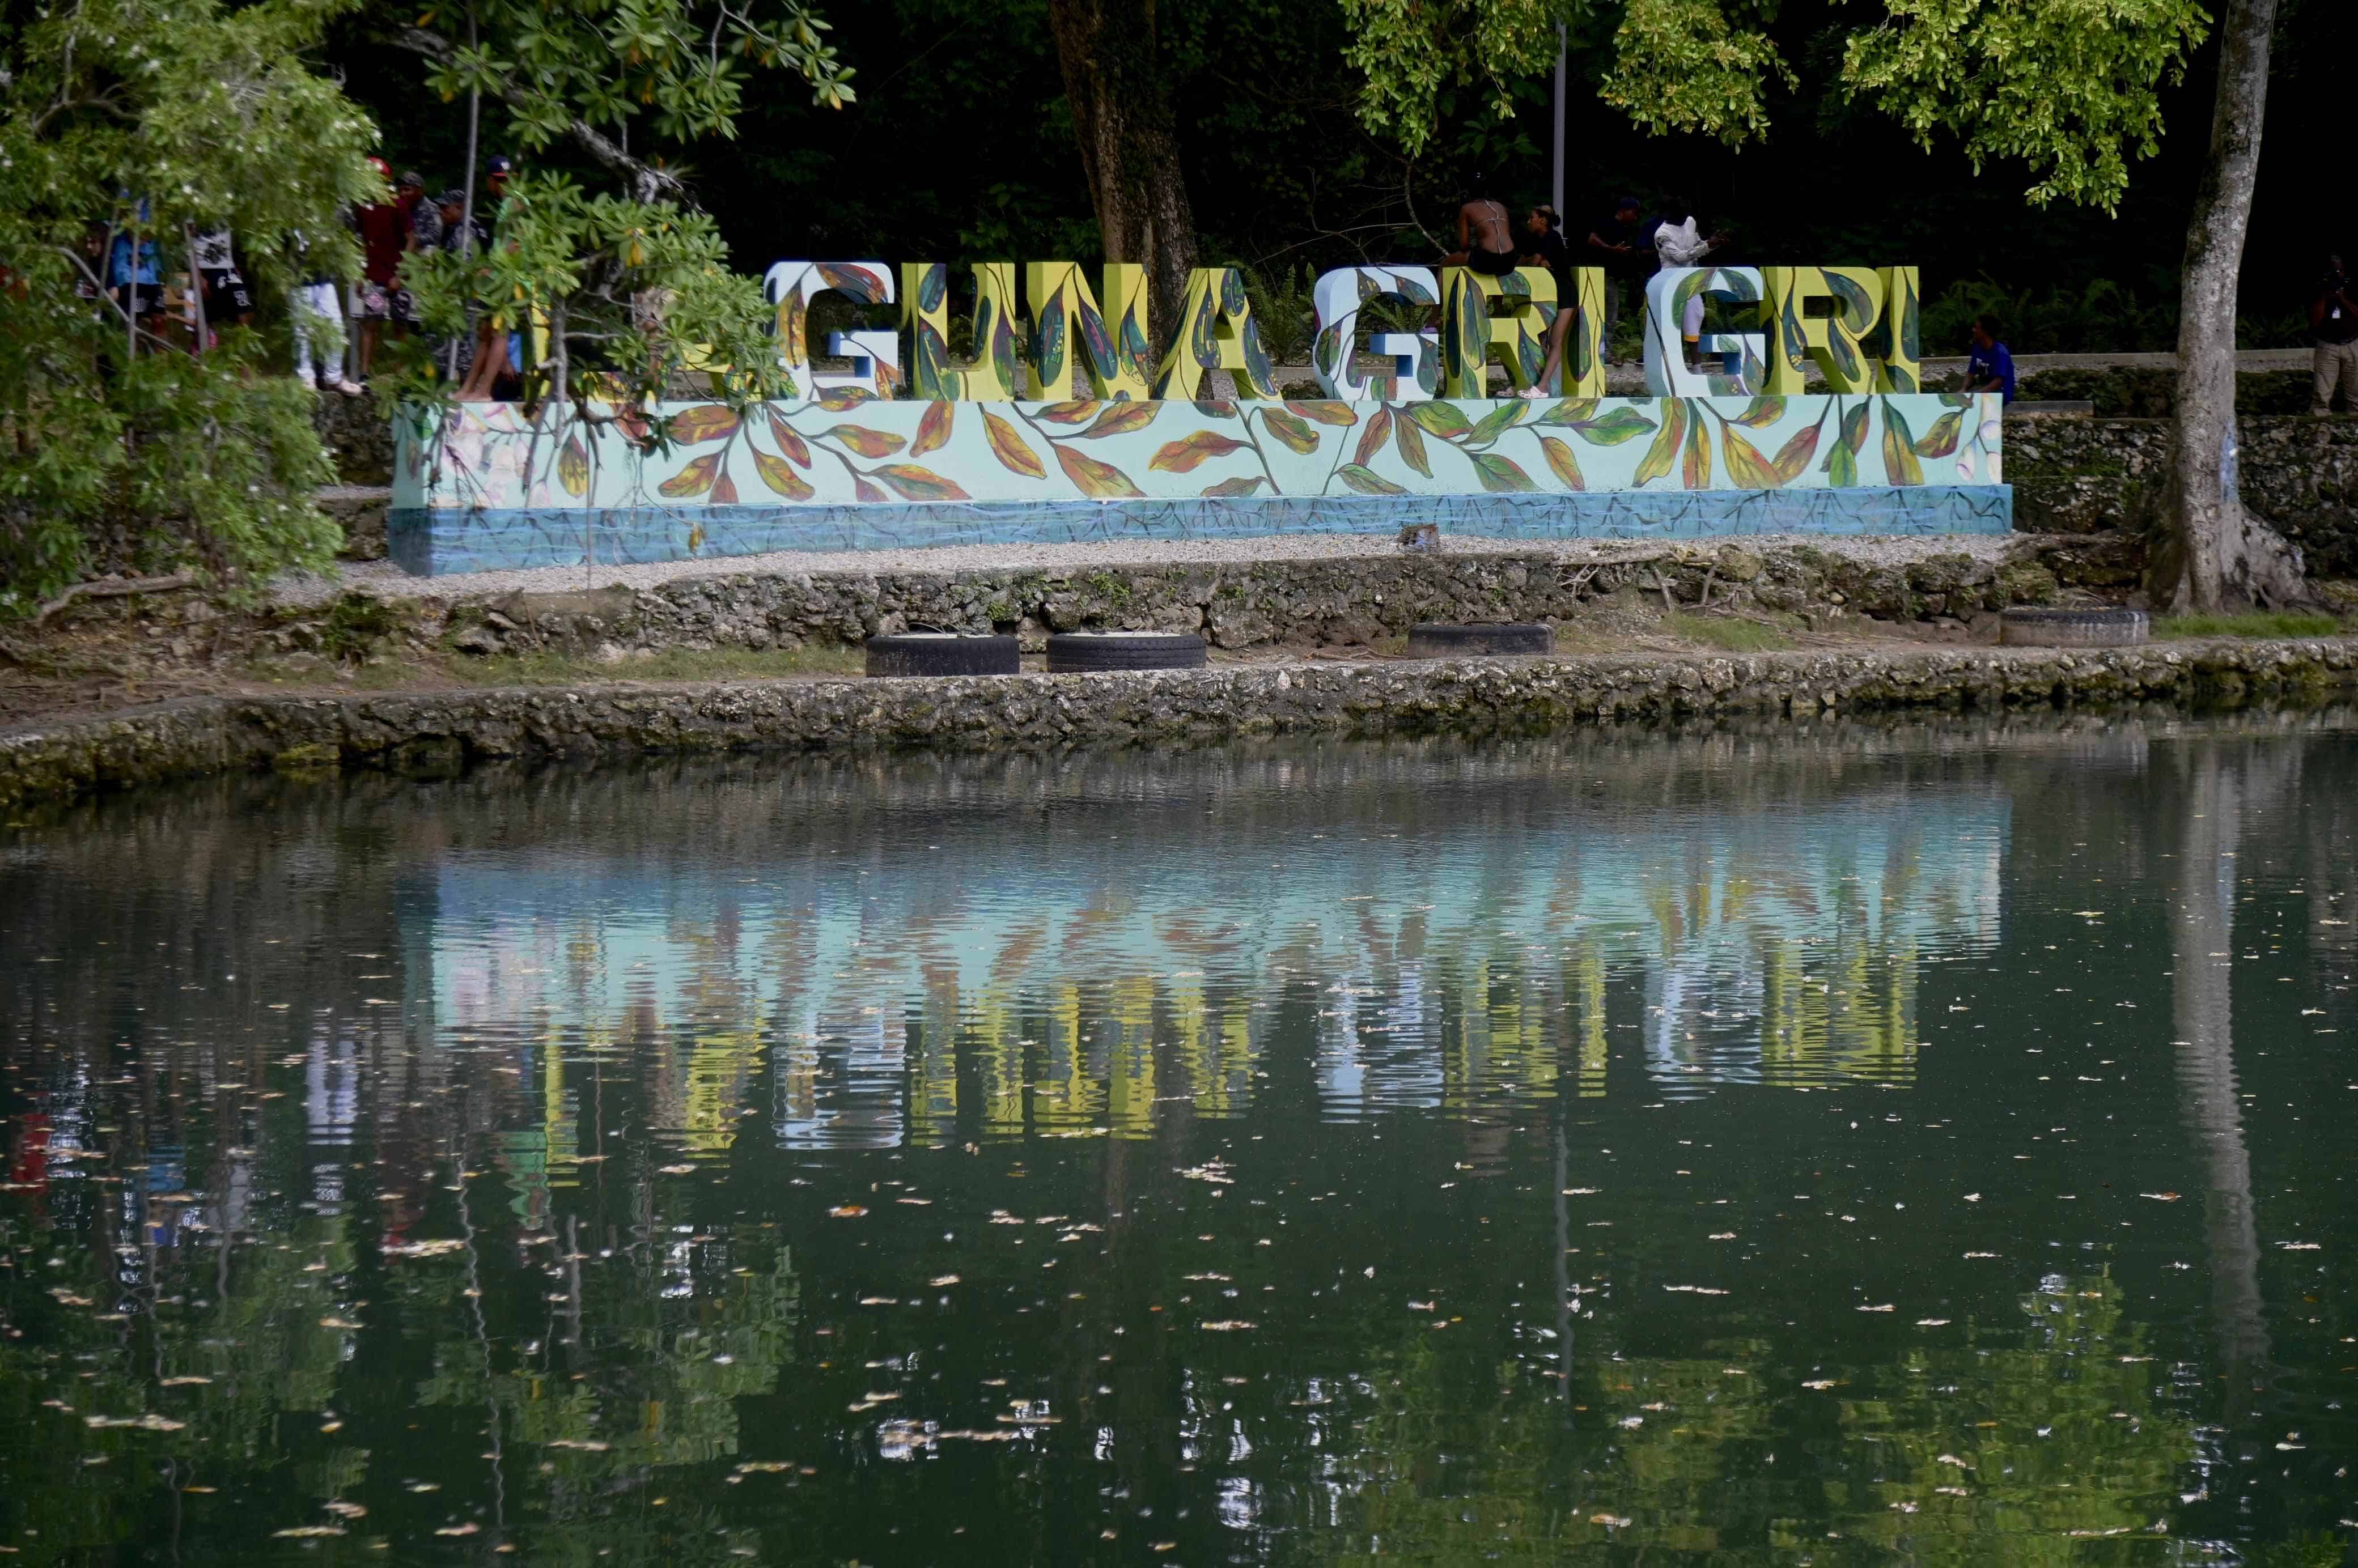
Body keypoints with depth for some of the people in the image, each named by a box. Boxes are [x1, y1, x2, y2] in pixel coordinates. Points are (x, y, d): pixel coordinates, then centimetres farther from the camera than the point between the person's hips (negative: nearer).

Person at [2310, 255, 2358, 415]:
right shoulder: (2318, 292, 2)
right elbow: (2315, 321, -8)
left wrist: (2342, 298, -12)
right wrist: (2324, 296, -12)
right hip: (2327, 347, -1)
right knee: (2321, 396, -9)